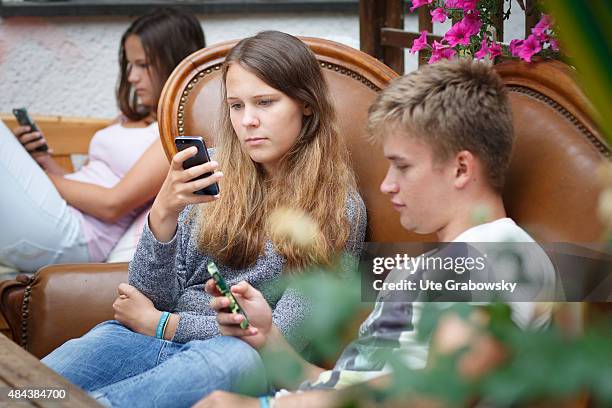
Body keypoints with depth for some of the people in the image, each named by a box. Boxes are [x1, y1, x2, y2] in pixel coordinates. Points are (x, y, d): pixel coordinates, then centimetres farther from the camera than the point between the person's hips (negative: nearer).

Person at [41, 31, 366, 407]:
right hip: (154, 346, 3)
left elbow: (286, 335, -6)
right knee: (99, 342, -31)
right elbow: (154, 297, 7)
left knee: (239, 359, -39)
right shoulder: (212, 177, 10)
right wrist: (163, 213, -12)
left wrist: (161, 324, -3)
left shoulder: (340, 208, 0)